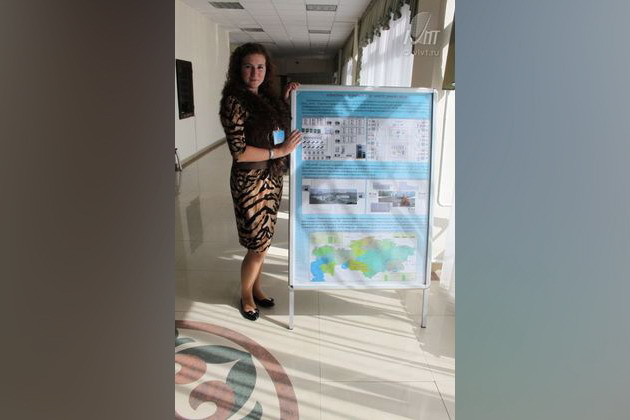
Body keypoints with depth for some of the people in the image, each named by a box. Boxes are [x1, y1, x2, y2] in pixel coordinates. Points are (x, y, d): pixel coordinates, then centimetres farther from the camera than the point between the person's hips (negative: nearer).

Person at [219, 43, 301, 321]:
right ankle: (245, 295, 26)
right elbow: (239, 151, -21)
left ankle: (256, 287, 36)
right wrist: (280, 151, -19)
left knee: (263, 240, 17)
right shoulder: (234, 101, -15)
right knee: (258, 245, 2)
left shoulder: (266, 97, 7)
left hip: (272, 177, 7)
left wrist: (286, 100, 9)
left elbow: (276, 129, 19)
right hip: (250, 180, -7)